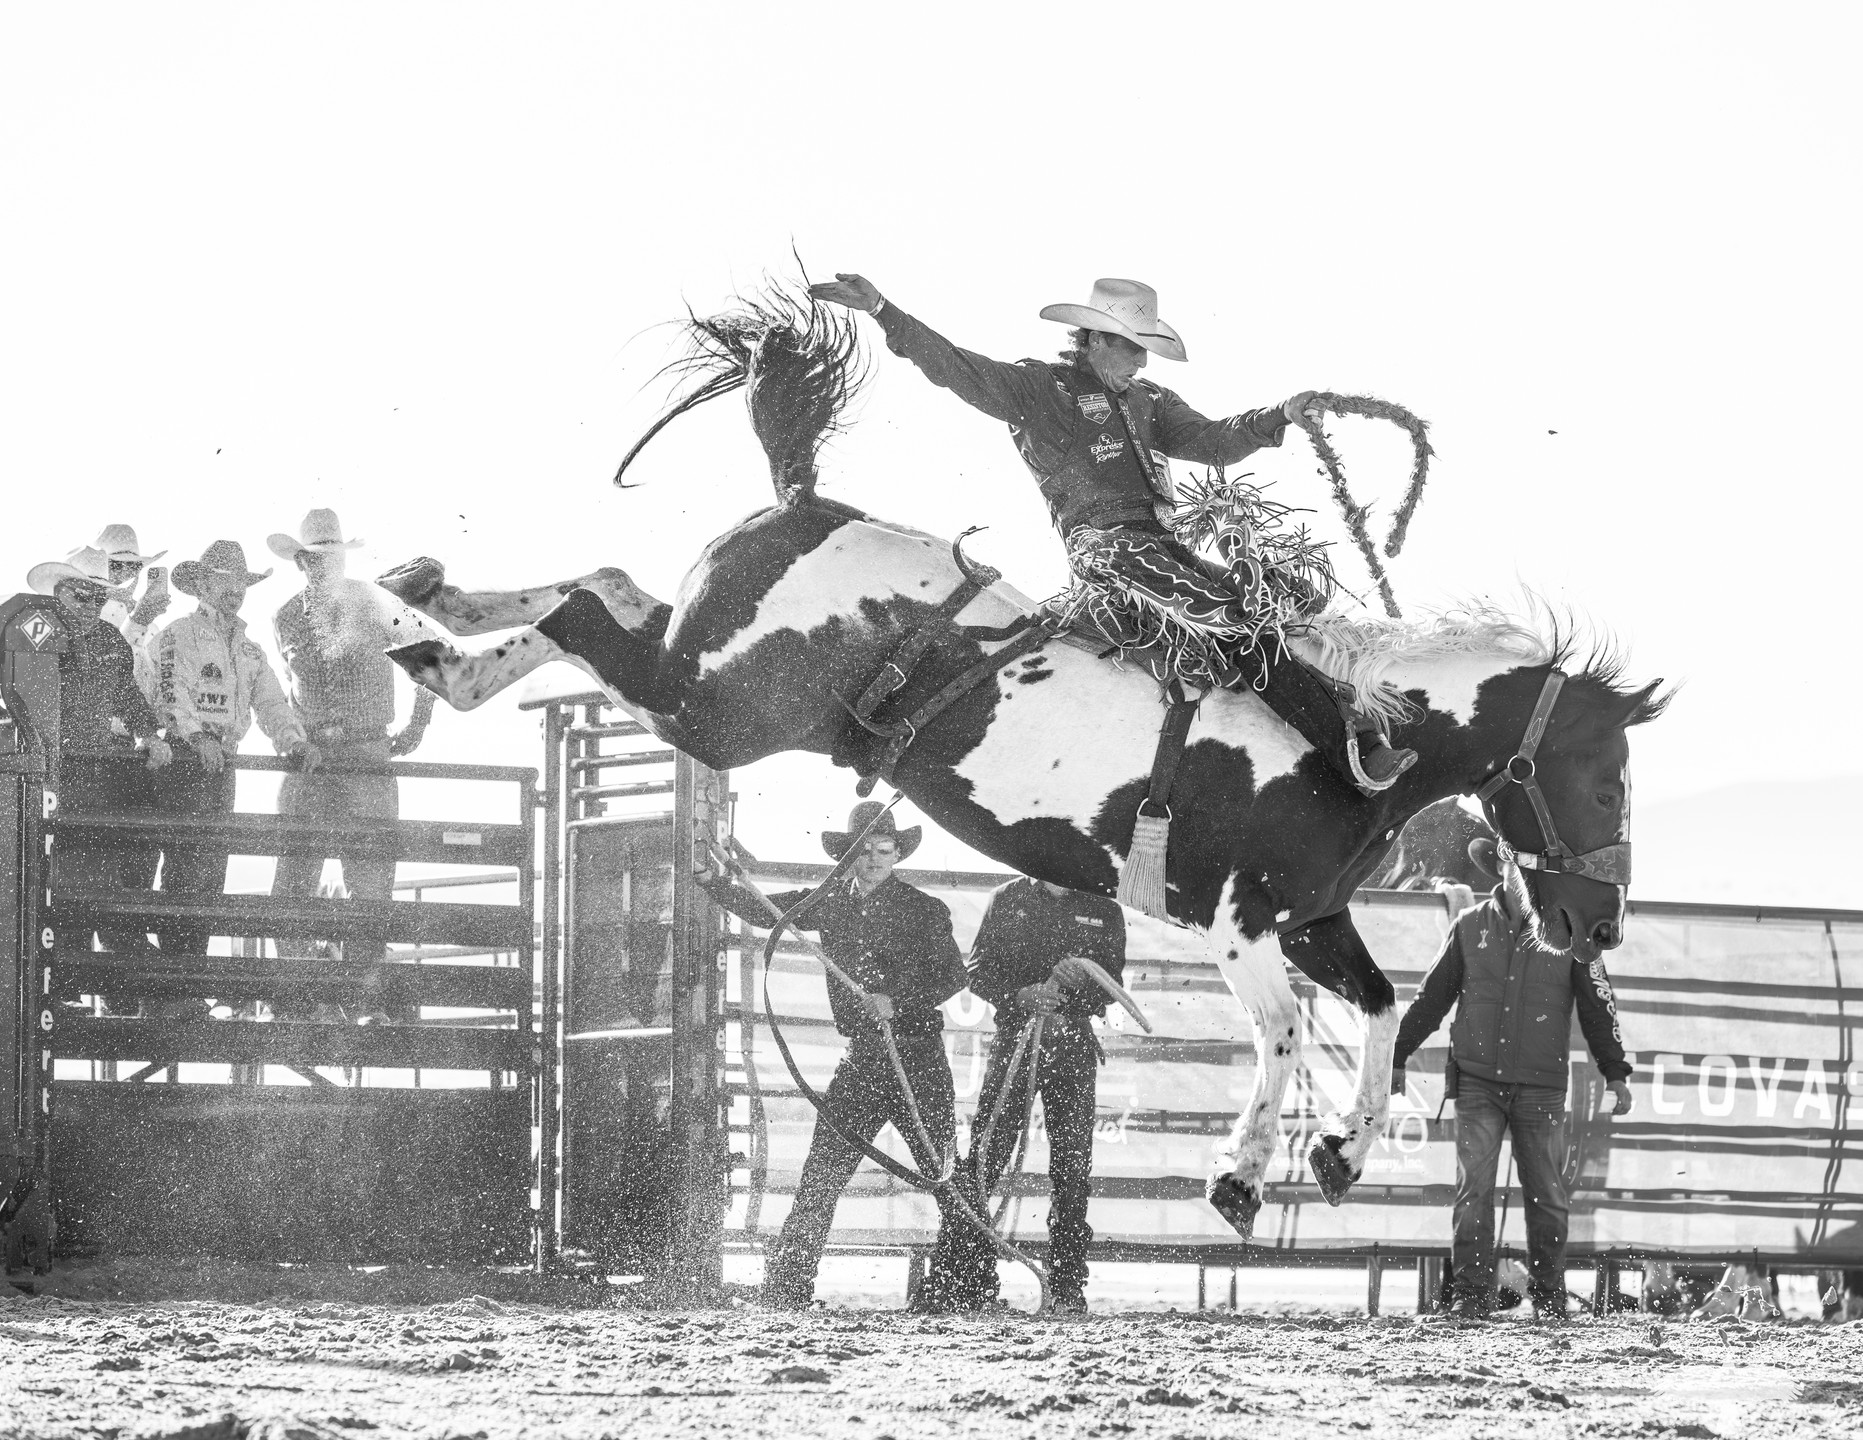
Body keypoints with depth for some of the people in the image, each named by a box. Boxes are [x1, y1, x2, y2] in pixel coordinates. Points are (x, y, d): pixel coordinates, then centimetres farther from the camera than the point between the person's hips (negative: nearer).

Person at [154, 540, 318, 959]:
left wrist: (294, 742, -6)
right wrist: (197, 736, -33)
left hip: (223, 765, 8)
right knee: (186, 869, -13)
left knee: (212, 873, 8)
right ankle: (174, 962, -13)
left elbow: (270, 701, 14)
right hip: (186, 762, -8)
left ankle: (195, 960, 12)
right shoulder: (179, 635, -1)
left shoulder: (248, 649, 22)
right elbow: (173, 691, -16)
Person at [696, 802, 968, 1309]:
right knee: (820, 1178, -1)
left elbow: (953, 976, -7)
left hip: (918, 1059, -4)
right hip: (862, 1060, 4)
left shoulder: (924, 911, -2)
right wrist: (711, 880, 4)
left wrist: (897, 1003, -19)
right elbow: (763, 910, 17)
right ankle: (786, 1288, 0)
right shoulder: (831, 902, 10)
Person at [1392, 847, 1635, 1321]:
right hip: (1478, 1082, 0)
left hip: (1541, 1087, 0)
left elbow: (1598, 1007, 6)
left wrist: (1616, 1074, 2)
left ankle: (1548, 1296, 14)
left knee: (1545, 1194, 3)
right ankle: (1471, 1295, -6)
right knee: (1474, 1187, -8)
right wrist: (1396, 1058, 13)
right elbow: (1432, 997, 13)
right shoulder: (1472, 927, 6)